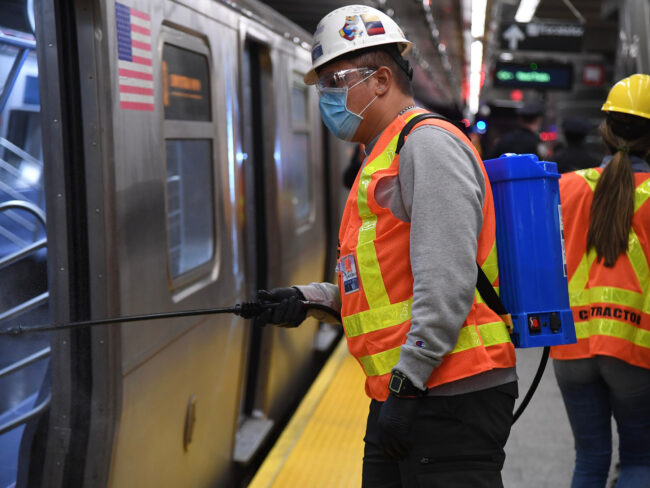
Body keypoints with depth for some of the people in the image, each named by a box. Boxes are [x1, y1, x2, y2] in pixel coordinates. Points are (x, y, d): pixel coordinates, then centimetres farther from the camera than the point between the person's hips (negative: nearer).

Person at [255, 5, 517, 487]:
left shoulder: (428, 143, -11)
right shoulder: (384, 158, 21)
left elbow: (447, 281, -20)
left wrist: (407, 381, -20)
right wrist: (310, 298, 14)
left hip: (452, 396, -10)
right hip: (400, 396, 10)